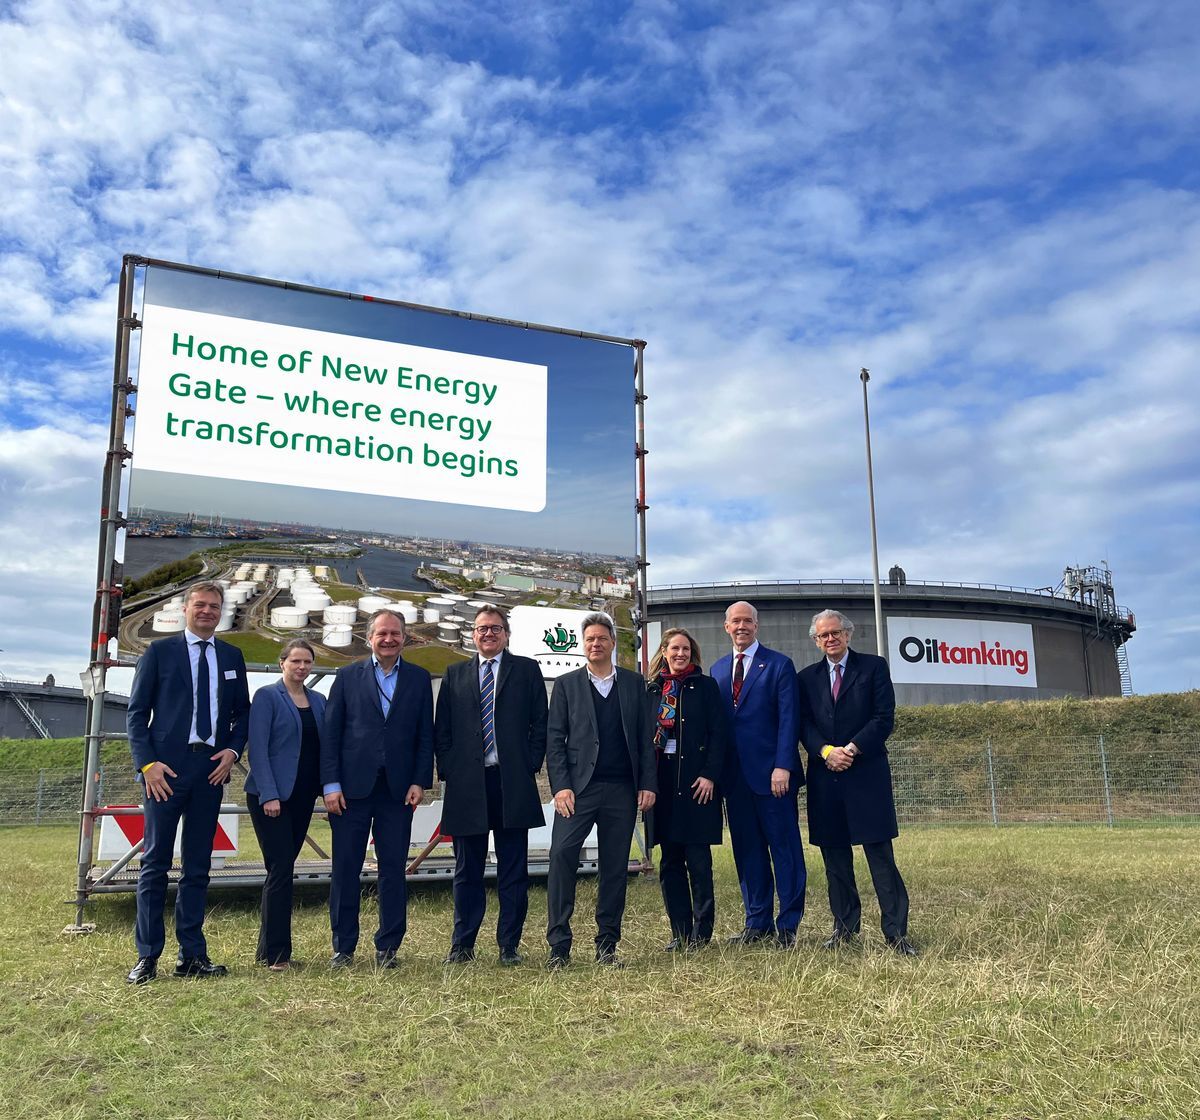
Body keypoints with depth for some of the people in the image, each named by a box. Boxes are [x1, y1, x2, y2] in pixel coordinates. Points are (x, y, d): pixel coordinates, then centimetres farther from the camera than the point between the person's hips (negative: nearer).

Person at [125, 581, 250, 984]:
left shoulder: (232, 656, 13)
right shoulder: (159, 651, 3)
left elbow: (242, 712, 16)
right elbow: (136, 712, 1)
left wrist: (233, 750, -1)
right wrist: (147, 763, -10)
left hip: (210, 769, 3)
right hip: (165, 768, -3)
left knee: (198, 866, 8)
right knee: (155, 863, 1)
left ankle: (192, 955, 14)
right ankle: (147, 956, 9)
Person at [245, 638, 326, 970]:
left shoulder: (318, 701, 12)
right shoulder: (267, 697, -5)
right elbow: (258, 749, -11)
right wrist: (269, 795, -17)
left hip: (303, 796, 6)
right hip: (271, 795, -6)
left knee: (282, 869, 11)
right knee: (281, 869, -8)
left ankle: (268, 949, 19)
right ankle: (275, 953, -1)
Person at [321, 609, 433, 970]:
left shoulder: (419, 679, 8)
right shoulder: (348, 677, 5)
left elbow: (425, 735, 7)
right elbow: (330, 733, 2)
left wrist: (420, 781, -2)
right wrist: (331, 783, -5)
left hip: (398, 789, 1)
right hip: (352, 787, -1)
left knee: (393, 869, 5)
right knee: (345, 869, 4)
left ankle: (388, 947, 16)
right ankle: (343, 947, 16)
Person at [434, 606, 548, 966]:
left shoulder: (526, 670, 8)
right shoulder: (455, 674, 13)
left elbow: (540, 724, 4)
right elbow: (441, 730, 11)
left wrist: (530, 768, -4)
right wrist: (448, 771, 1)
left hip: (513, 783, -1)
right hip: (466, 784, 1)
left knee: (513, 869, 4)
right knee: (467, 869, 9)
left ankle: (509, 945, 14)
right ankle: (462, 945, 19)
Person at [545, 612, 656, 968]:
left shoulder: (634, 684, 11)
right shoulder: (566, 684, 7)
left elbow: (646, 738, 9)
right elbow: (554, 739, 3)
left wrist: (647, 785, 1)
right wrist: (561, 786, -7)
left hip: (622, 790, 2)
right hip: (578, 788, -1)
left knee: (615, 866, 6)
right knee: (561, 854, -14)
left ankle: (606, 945, 17)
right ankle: (559, 946, -6)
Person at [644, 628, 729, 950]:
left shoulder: (705, 686, 3)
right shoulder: (651, 689, 11)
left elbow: (719, 732, -3)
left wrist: (709, 775, -12)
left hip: (695, 780, -3)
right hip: (662, 780, 4)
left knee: (698, 860, -3)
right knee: (670, 863, 7)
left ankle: (701, 932, 8)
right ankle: (680, 932, 16)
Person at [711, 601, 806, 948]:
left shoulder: (779, 665, -1)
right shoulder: (718, 670, 14)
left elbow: (788, 720, -8)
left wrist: (783, 766, -16)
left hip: (772, 774, -5)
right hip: (735, 776, 5)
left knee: (785, 848, 2)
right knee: (747, 850, 10)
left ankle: (788, 925, 12)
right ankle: (758, 922, 20)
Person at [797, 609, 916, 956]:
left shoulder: (873, 666, 5)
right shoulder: (807, 677, 13)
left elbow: (884, 717, -4)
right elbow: (805, 724, 5)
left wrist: (852, 749, -12)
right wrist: (826, 751, -12)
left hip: (867, 773, -3)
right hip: (824, 776, 3)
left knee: (880, 854, -4)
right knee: (835, 856, 8)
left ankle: (896, 931, 0)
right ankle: (845, 926, 18)